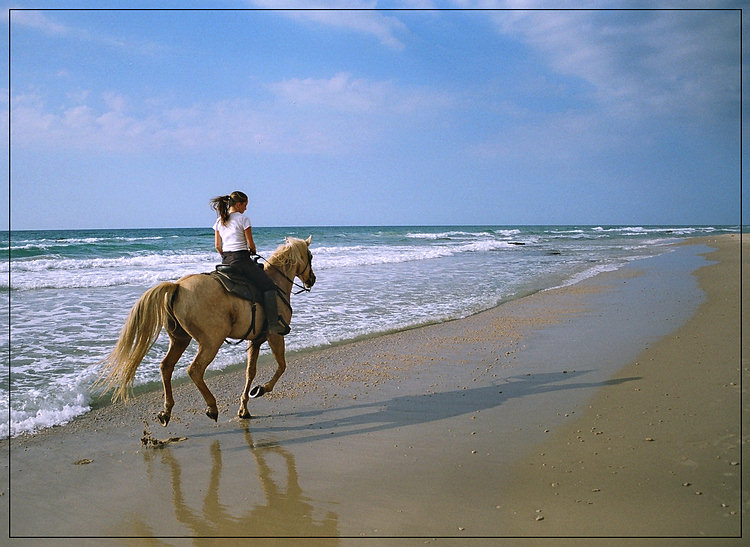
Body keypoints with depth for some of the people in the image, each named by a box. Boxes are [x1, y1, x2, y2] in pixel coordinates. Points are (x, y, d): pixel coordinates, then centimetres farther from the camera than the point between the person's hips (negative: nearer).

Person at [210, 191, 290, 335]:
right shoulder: (243, 219, -7)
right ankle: (273, 323, -14)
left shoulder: (219, 221, 11)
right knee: (269, 286, -5)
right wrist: (253, 251, 15)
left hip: (225, 260, 7)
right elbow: (250, 244, -6)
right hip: (241, 259, -7)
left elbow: (217, 246, 12)